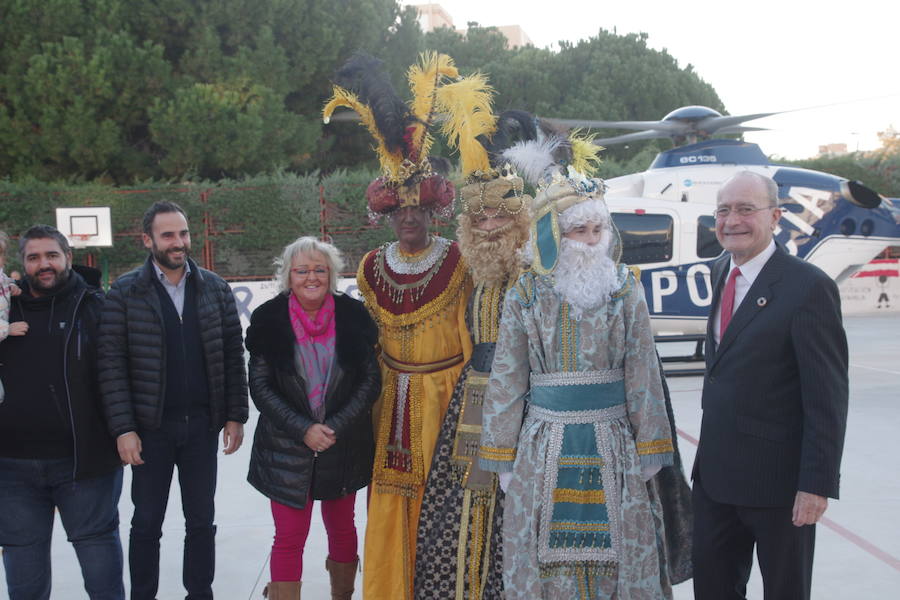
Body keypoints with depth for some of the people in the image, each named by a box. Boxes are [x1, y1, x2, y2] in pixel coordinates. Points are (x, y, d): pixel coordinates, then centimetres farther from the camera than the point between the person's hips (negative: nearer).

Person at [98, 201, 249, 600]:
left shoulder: (215, 289, 4)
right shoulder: (125, 293, -5)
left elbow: (233, 355, 5)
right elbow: (112, 364, -8)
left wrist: (235, 415, 0)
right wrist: (123, 428, -13)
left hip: (203, 425, 2)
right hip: (150, 428, -2)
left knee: (201, 521, 11)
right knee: (146, 523, 8)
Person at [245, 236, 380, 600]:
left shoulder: (353, 316, -5)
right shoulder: (269, 320, -6)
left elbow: (371, 380, -3)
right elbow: (260, 386, -6)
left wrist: (337, 427, -14)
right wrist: (304, 429, -16)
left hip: (344, 446, 2)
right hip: (287, 449, -1)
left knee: (342, 528, 16)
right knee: (289, 537, -1)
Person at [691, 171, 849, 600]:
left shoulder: (808, 287, -17)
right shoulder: (721, 273, 8)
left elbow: (827, 397, -18)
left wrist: (817, 483, -20)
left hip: (777, 479, -7)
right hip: (715, 470, 7)